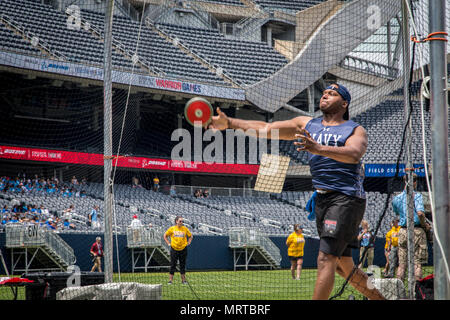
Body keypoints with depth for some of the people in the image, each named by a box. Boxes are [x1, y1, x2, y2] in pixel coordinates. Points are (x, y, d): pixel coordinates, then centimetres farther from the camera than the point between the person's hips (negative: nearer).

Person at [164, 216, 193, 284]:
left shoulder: (185, 229, 3)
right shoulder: (172, 229, 0)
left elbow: (190, 236, 17)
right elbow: (165, 236, 11)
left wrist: (188, 243, 5)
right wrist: (168, 243, 3)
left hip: (183, 249, 1)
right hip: (174, 249, -1)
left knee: (183, 265, 7)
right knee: (173, 265, -1)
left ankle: (183, 280, 14)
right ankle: (170, 280, 3)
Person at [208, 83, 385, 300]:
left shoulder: (356, 130, -1)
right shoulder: (307, 124, 15)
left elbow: (354, 154, -23)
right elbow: (267, 129, 7)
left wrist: (319, 148, -39)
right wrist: (229, 123, -4)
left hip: (346, 198, -6)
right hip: (321, 199, 7)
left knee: (325, 259, -16)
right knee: (343, 266, 12)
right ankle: (379, 297, 28)